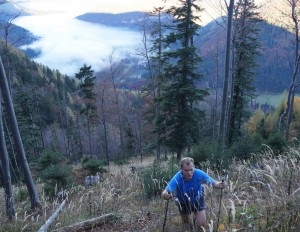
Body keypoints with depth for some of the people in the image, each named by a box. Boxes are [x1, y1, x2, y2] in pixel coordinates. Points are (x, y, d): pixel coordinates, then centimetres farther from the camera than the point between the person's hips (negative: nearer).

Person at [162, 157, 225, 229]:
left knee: (202, 224, -4)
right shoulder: (177, 178, -38)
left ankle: (197, 216, 30)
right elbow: (166, 192, -47)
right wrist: (165, 194, -70)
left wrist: (219, 184, -48)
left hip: (197, 200, 1)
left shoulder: (199, 174, -33)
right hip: (183, 202, 0)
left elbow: (213, 182, -25)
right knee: (186, 224, 18)